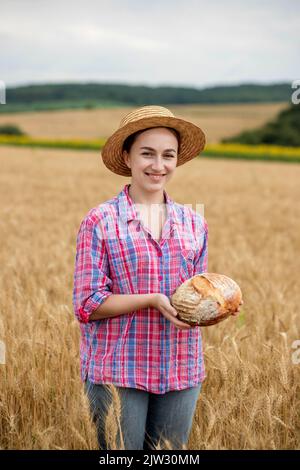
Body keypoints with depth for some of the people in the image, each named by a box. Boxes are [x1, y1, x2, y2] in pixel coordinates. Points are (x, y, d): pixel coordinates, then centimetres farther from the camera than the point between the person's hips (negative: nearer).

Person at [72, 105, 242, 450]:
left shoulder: (194, 223, 8)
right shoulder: (100, 221, -6)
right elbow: (87, 305, -9)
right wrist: (153, 300, -20)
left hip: (182, 371, 4)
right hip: (117, 371, -4)